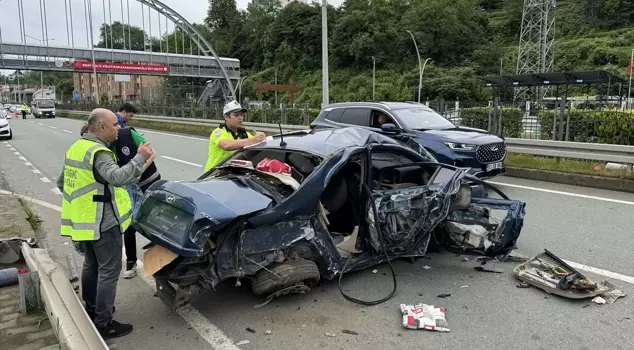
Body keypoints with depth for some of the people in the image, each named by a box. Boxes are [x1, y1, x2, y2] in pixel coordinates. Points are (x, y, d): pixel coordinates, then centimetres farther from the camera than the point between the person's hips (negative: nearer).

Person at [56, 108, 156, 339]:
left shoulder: (76, 148, 10)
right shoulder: (98, 152, -21)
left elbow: (62, 183, 18)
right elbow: (117, 177, -39)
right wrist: (140, 158, -34)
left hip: (82, 220, 10)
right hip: (102, 222, -10)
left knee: (91, 265, 22)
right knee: (109, 271, -2)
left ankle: (91, 309, 36)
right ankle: (103, 324, 4)